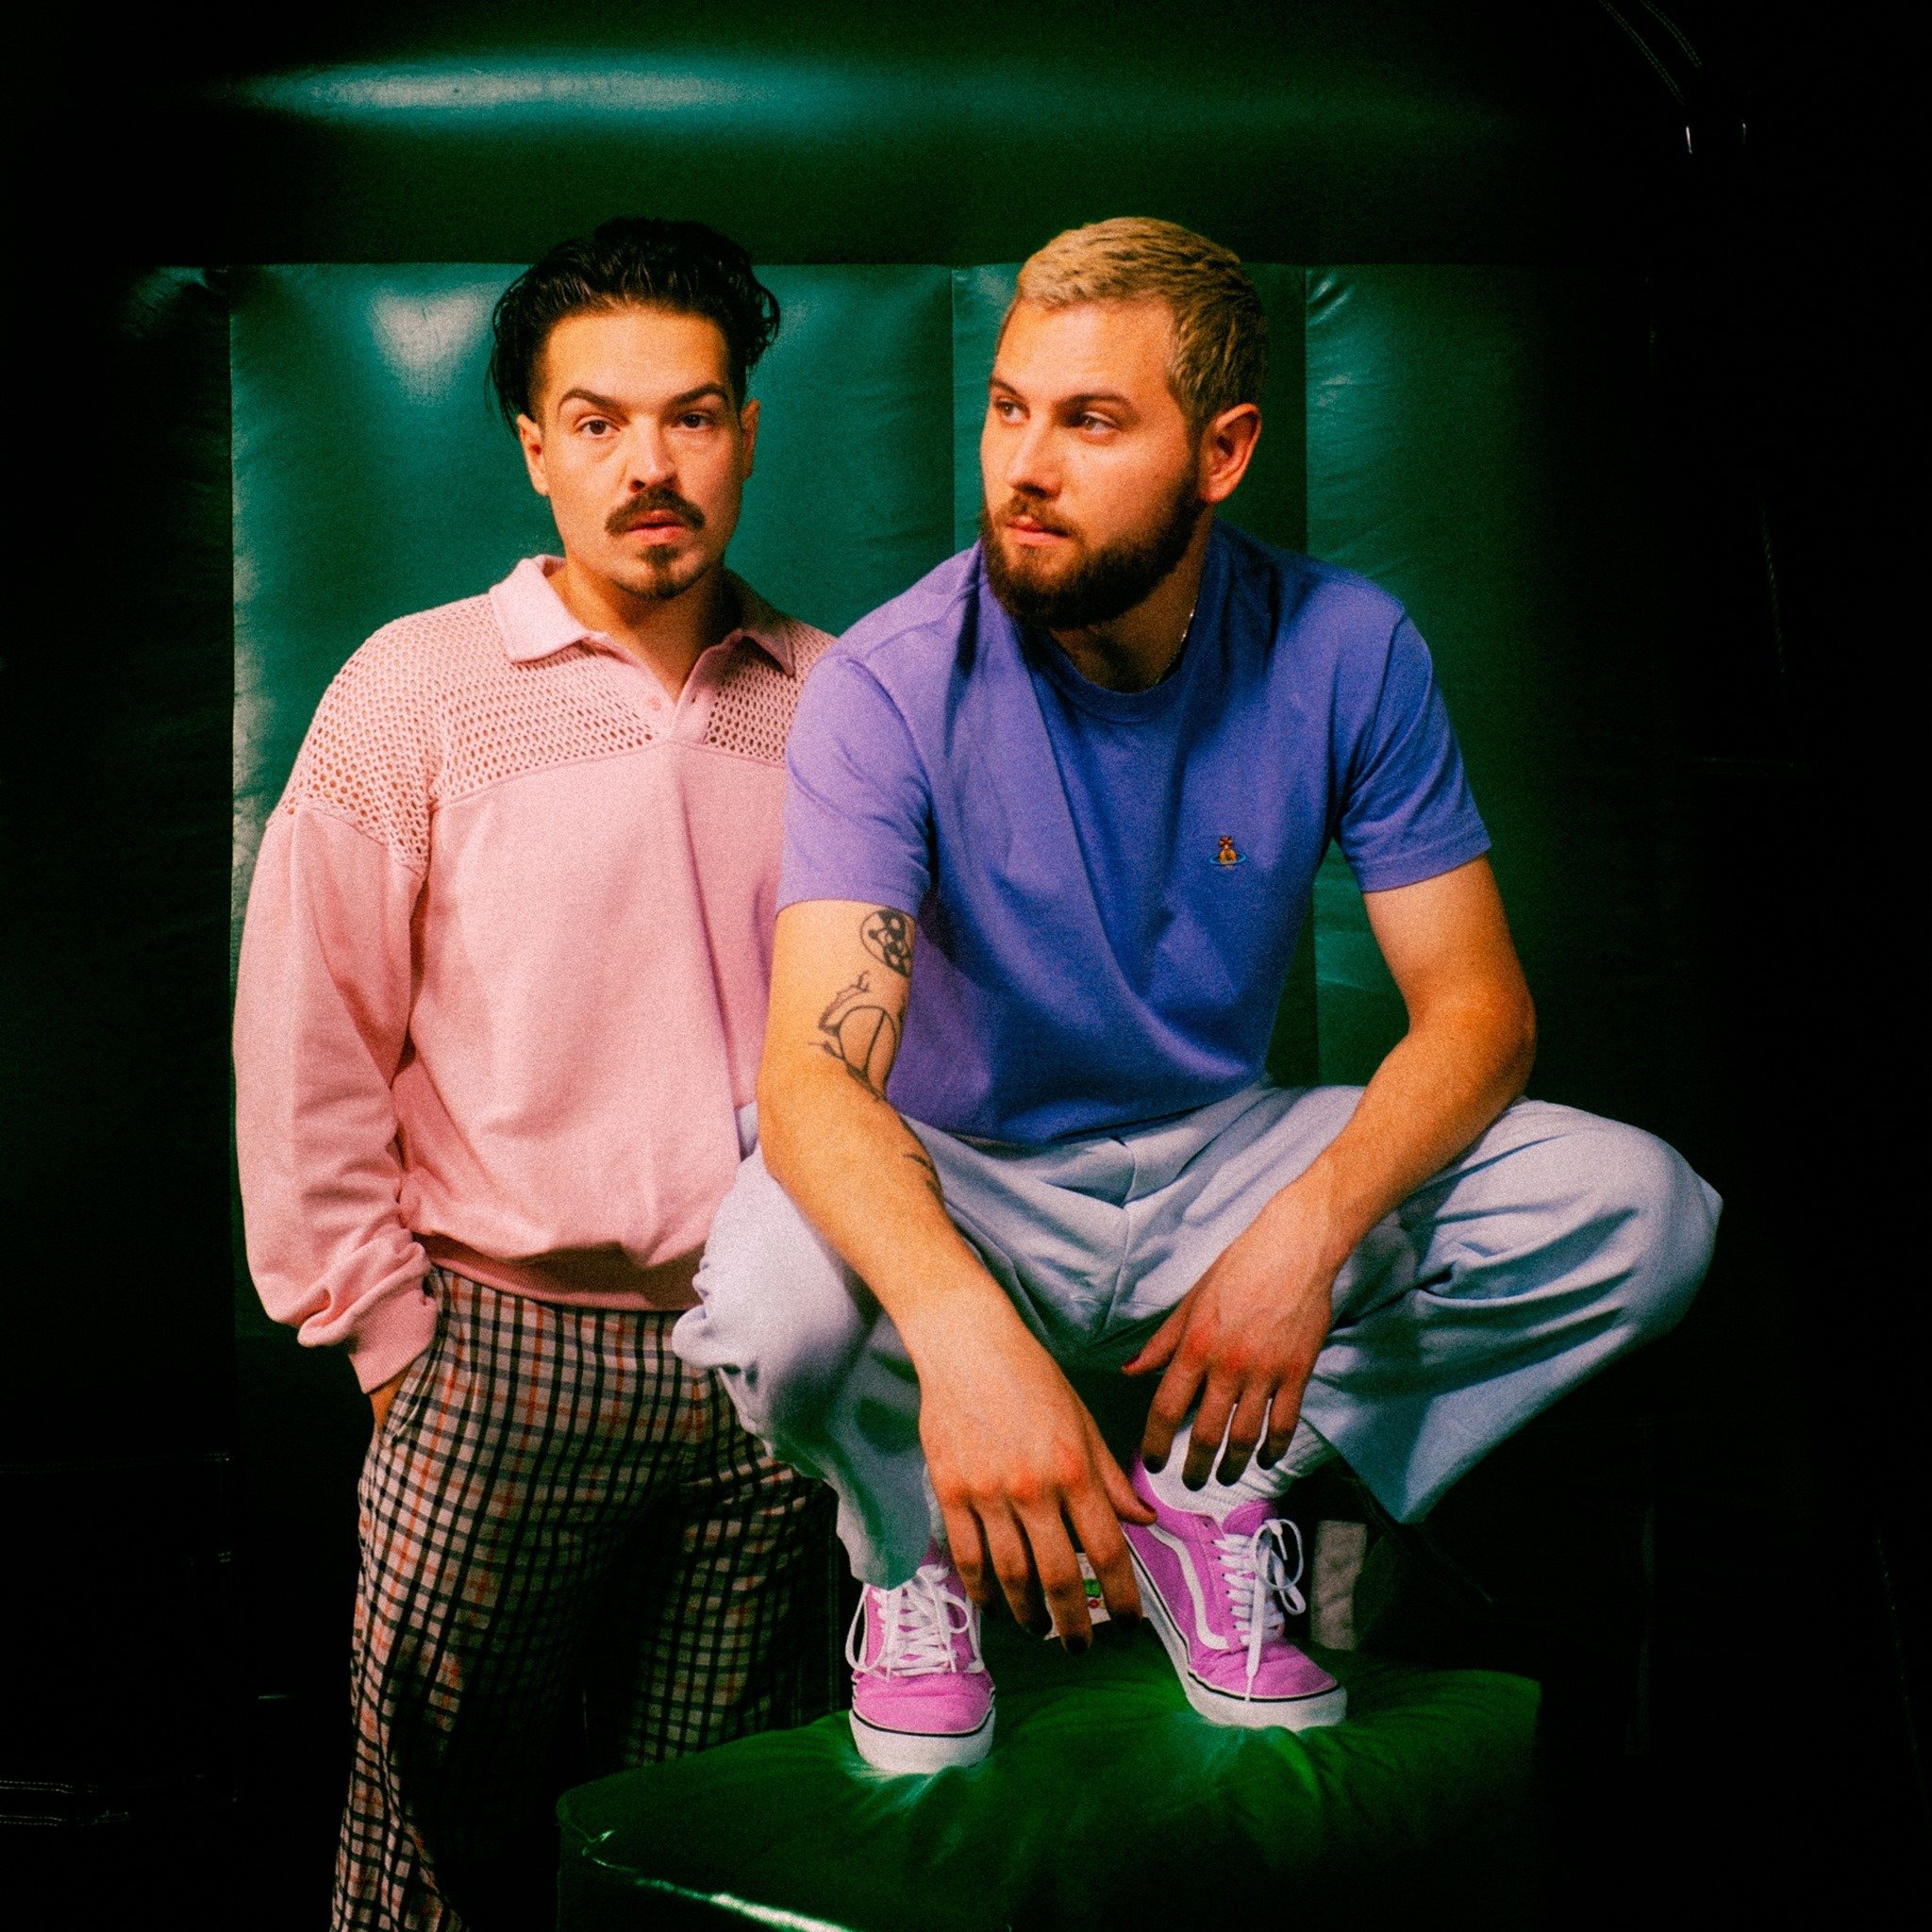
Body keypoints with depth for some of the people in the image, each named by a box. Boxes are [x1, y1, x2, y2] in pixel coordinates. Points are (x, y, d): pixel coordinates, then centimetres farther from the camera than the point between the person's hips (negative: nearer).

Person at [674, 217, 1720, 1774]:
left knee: (1636, 1209, -19)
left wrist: (1309, 1230, -30)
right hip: (967, 1187, -2)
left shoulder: (1346, 651, -10)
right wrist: (965, 1330, -50)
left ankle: (1212, 1495, -1)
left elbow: (1477, 1006, -10)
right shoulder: (893, 685, -19)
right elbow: (816, 1071, -30)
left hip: (1225, 1161, 3)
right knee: (779, 1288, -37)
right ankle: (915, 1548, 0)